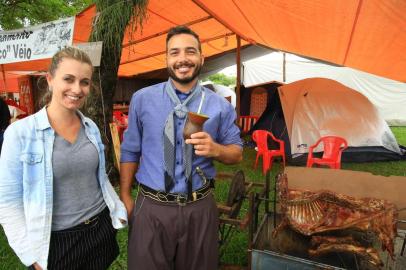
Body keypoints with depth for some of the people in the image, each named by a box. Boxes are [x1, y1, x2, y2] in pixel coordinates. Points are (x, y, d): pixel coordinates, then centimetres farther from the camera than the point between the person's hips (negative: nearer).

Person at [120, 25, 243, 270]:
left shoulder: (220, 105, -3)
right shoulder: (142, 99, -3)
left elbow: (237, 153, 4)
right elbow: (130, 152, 5)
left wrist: (215, 149, -17)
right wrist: (125, 198, 6)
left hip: (200, 208, 1)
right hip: (151, 208, 0)